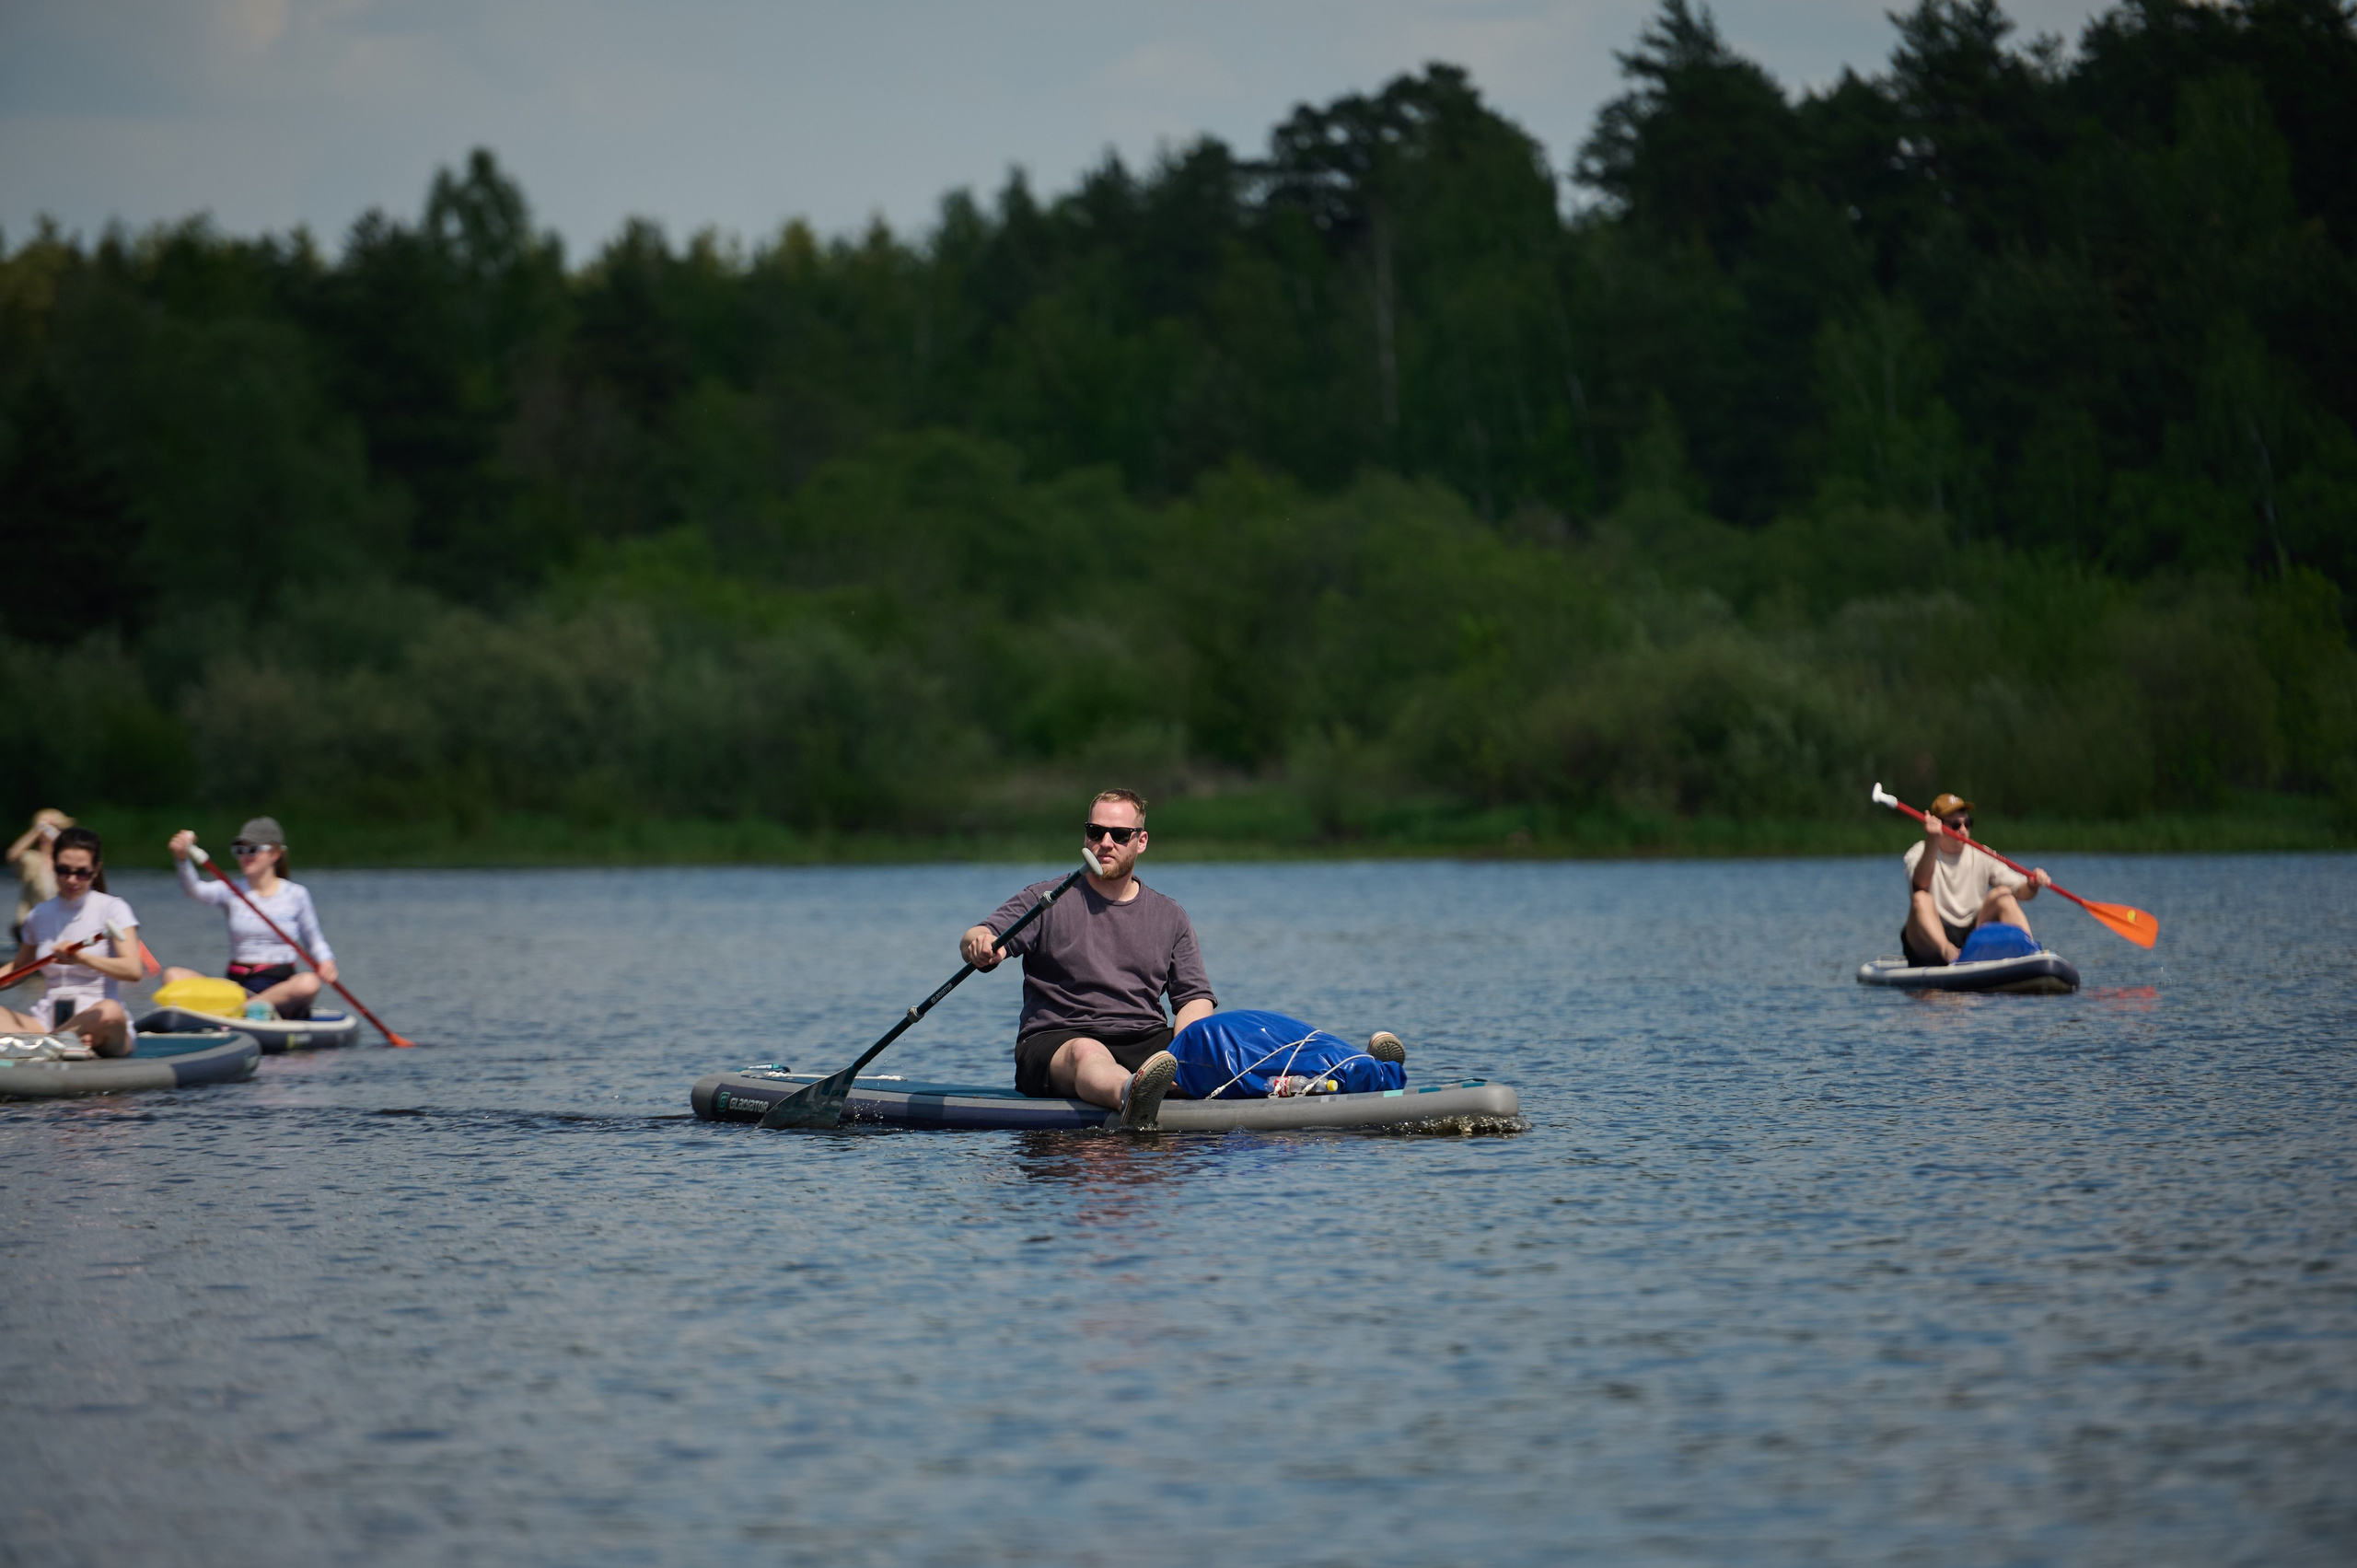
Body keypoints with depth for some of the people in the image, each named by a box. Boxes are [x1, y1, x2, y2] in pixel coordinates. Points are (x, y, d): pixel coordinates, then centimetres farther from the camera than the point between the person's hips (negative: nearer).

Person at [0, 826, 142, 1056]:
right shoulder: (39, 915, 14)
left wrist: (82, 958, -31)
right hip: (48, 1023, 4)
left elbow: (133, 971, -16)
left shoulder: (112, 909, 0)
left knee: (110, 1011, -39)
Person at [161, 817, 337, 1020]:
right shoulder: (231, 891, 7)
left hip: (281, 987, -2)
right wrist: (182, 860, -33)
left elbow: (313, 939, 14)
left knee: (309, 983, -37)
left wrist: (326, 960, -9)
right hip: (236, 985, 2)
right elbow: (194, 889, -13)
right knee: (173, 976, -21)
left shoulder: (295, 894, 6)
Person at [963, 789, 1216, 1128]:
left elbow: (1195, 997, 14)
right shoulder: (1045, 900, 7)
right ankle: (1130, 1097, -72)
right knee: (1087, 1053, -41)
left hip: (1147, 1041, 6)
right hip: (1054, 1040, -6)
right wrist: (979, 942, -33)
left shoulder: (1169, 916, 17)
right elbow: (973, 940, -5)